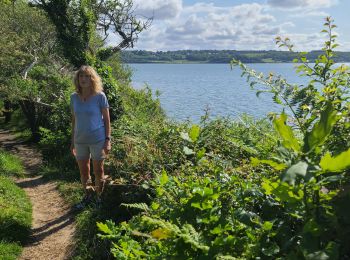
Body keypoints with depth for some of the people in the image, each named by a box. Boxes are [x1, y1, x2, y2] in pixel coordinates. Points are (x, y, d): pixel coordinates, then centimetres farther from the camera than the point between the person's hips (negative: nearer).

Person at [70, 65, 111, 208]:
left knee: (98, 171, 11)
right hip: (80, 141, 4)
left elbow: (106, 119, -5)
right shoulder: (74, 97, 2)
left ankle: (98, 197, 29)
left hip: (97, 140, -4)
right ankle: (87, 196, 35)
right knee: (83, 171, 15)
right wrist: (72, 141, 11)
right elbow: (74, 120, 9)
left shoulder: (100, 96, -9)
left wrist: (108, 140, -10)